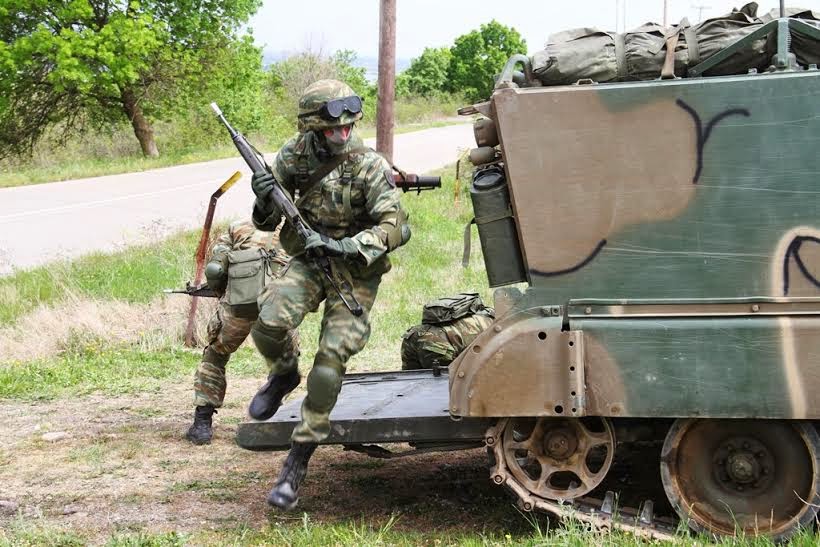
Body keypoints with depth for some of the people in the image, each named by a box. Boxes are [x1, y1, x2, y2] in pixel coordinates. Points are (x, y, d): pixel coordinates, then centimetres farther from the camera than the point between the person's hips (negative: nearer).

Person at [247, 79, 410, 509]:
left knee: (330, 362, -11)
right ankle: (284, 374, 12)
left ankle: (297, 462, 0)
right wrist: (265, 202, -21)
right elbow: (267, 222, 3)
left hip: (355, 270, -3)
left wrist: (343, 247, -33)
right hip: (309, 259, 3)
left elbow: (397, 228, -23)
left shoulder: (369, 166, -19)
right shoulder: (295, 155, -6)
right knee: (268, 324, -24)